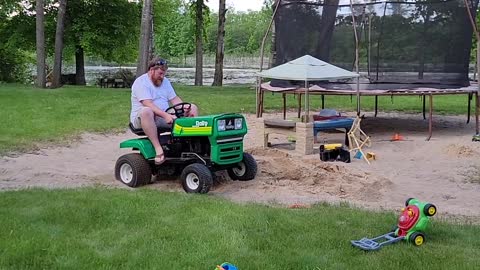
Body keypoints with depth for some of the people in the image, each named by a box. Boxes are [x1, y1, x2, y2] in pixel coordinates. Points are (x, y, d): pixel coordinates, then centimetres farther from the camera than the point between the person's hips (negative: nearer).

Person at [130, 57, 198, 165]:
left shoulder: (165, 81, 15)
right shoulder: (141, 82, -11)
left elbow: (175, 99, 11)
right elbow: (148, 104, -25)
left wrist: (185, 109, -11)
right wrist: (165, 115, -38)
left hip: (166, 116, 7)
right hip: (141, 118, -7)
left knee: (193, 108, -3)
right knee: (146, 111, -44)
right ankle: (158, 148, -42)